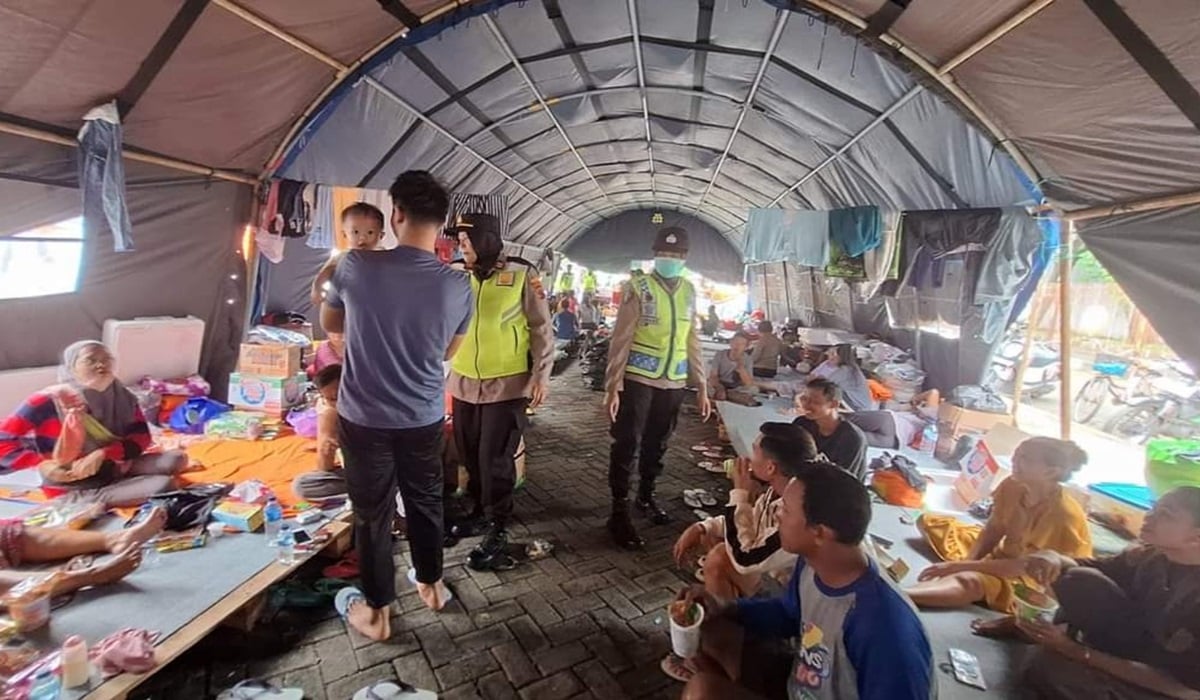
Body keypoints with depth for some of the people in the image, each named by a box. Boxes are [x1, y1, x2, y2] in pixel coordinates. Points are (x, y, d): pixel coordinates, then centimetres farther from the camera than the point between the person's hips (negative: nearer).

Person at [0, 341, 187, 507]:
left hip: (112, 468, 6)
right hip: (72, 486, -6)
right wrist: (45, 465, -20)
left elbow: (142, 437, -6)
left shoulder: (121, 396, -2)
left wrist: (103, 453, -22)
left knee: (176, 459, -23)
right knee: (163, 484, -29)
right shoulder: (50, 400, -14)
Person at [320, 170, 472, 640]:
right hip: (424, 418, 1)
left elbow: (329, 323, 5)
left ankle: (376, 612, 32)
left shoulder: (355, 266, -14)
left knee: (372, 513, 14)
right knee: (425, 501, 21)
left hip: (364, 418, -1)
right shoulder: (458, 286, -11)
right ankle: (431, 584, 41)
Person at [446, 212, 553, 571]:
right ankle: (480, 511, 37)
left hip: (507, 385, -4)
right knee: (470, 455, 15)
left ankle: (498, 531, 19)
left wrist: (541, 375, -8)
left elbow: (541, 328, -4)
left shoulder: (521, 274, -7)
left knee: (495, 459, 2)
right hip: (464, 383, 5)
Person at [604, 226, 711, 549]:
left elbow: (692, 341, 13)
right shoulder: (638, 287, -5)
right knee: (627, 445, -1)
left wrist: (701, 387, 10)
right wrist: (613, 385, -15)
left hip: (674, 383, 5)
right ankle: (619, 511, 12)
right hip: (638, 379, -4)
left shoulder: (689, 291, 10)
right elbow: (620, 339, -9)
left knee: (657, 445, 15)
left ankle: (646, 497, 35)